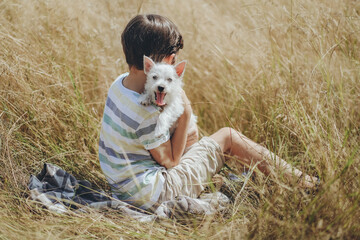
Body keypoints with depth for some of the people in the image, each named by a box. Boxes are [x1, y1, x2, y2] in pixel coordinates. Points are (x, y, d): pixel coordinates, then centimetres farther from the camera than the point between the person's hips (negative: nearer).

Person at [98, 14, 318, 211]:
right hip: (151, 196, -8)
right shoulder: (146, 112, -29)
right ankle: (303, 182, 15)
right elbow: (170, 161, -14)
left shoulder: (119, 83, -3)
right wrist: (185, 113, -15)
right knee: (227, 136, 0)